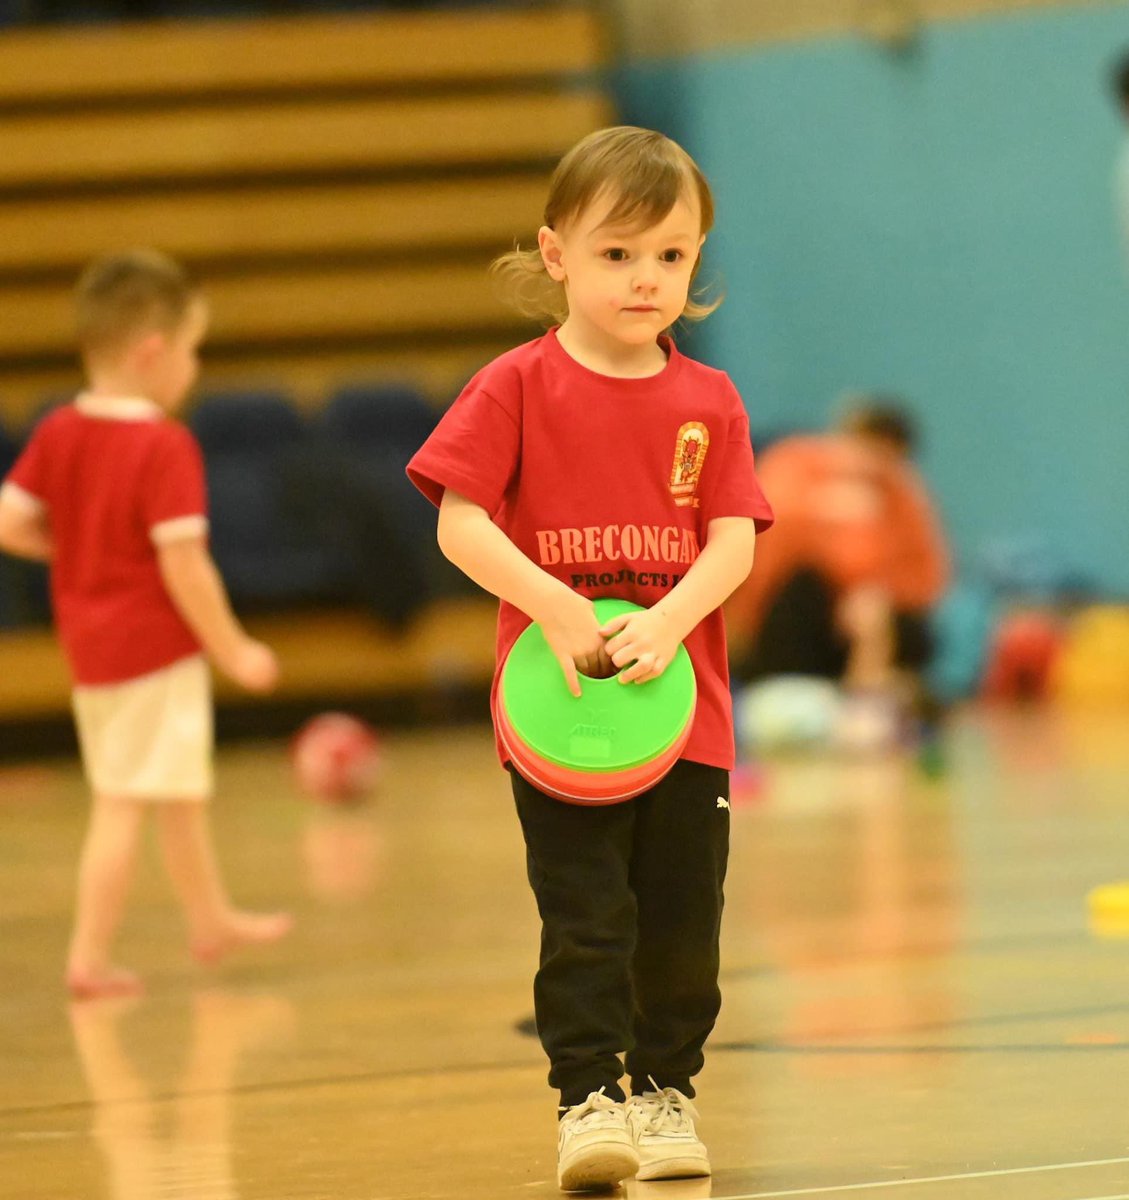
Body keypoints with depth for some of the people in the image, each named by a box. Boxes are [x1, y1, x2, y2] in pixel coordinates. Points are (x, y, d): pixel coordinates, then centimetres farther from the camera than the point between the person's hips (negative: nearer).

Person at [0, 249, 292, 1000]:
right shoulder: (165, 446, -20)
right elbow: (183, 565, -21)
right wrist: (235, 651, -11)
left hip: (89, 642, 8)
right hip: (155, 645, -8)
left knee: (180, 792, 22)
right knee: (124, 804, -3)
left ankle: (212, 918, 37)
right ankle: (90, 958, -3)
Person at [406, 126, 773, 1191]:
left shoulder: (708, 402, 5)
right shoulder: (518, 388, -4)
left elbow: (734, 541, -2)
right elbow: (459, 523, -10)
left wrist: (667, 622, -20)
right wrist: (558, 611, -20)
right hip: (557, 705, -3)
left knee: (684, 922, 7)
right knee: (585, 917, -5)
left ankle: (665, 1090, 21)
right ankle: (588, 1098, 1)